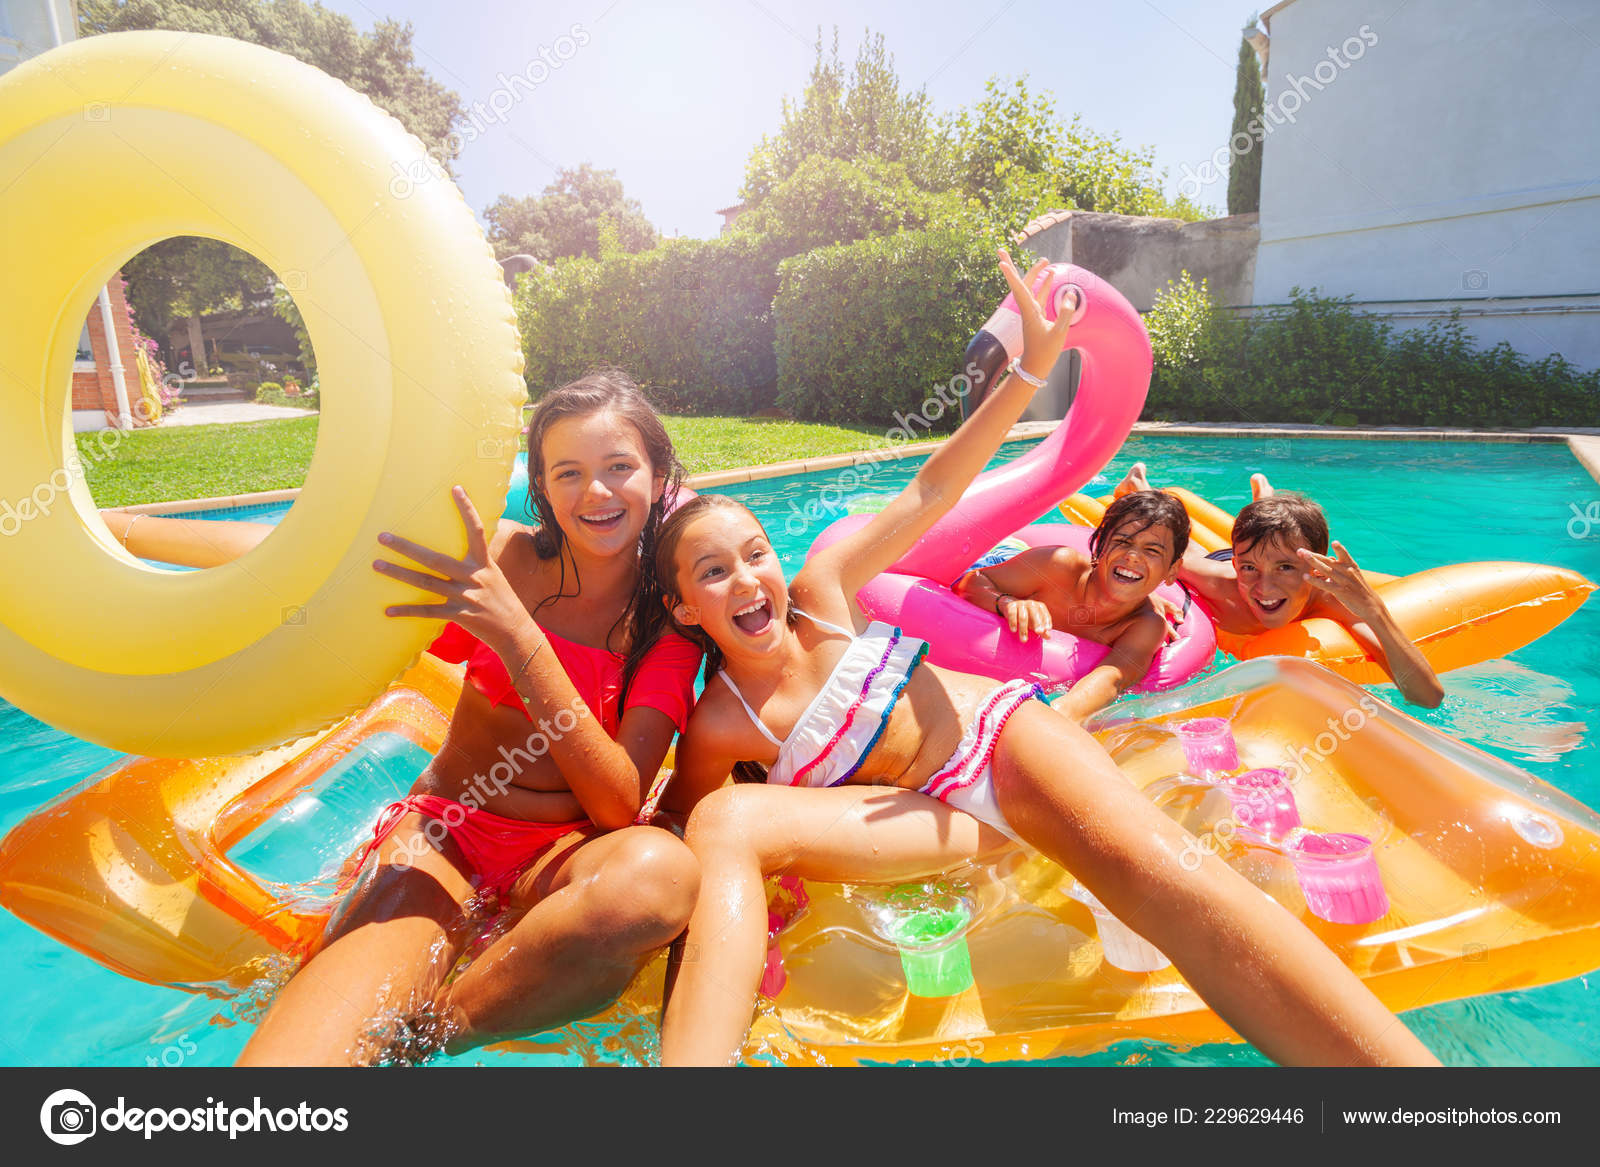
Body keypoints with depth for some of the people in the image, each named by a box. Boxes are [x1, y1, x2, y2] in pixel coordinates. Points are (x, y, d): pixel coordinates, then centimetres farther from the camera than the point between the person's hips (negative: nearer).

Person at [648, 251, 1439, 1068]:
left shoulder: (819, 589, -1)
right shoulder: (716, 729, -6)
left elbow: (928, 494, -1)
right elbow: (695, 841, 8)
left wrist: (1032, 368, -6)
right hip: (935, 814, -1)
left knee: (1156, 865, -32)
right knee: (725, 819, -30)